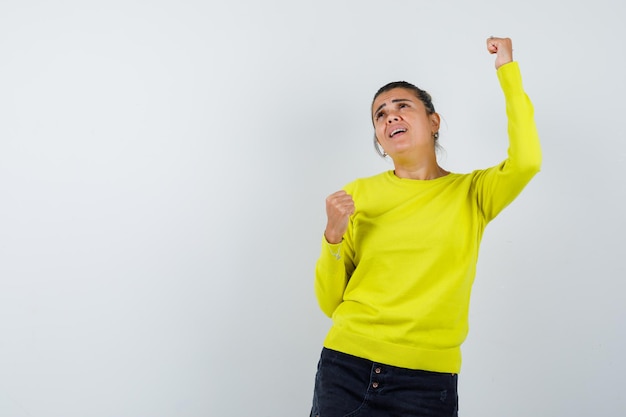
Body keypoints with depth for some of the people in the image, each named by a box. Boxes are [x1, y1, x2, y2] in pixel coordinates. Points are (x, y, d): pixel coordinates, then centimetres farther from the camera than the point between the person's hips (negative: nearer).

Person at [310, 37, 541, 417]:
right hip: (346, 368, 1)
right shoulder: (358, 194, 4)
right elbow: (331, 303, 4)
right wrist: (333, 237, -13)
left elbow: (526, 161, -20)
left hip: (425, 383, -1)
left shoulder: (470, 194, 2)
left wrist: (508, 71, -10)